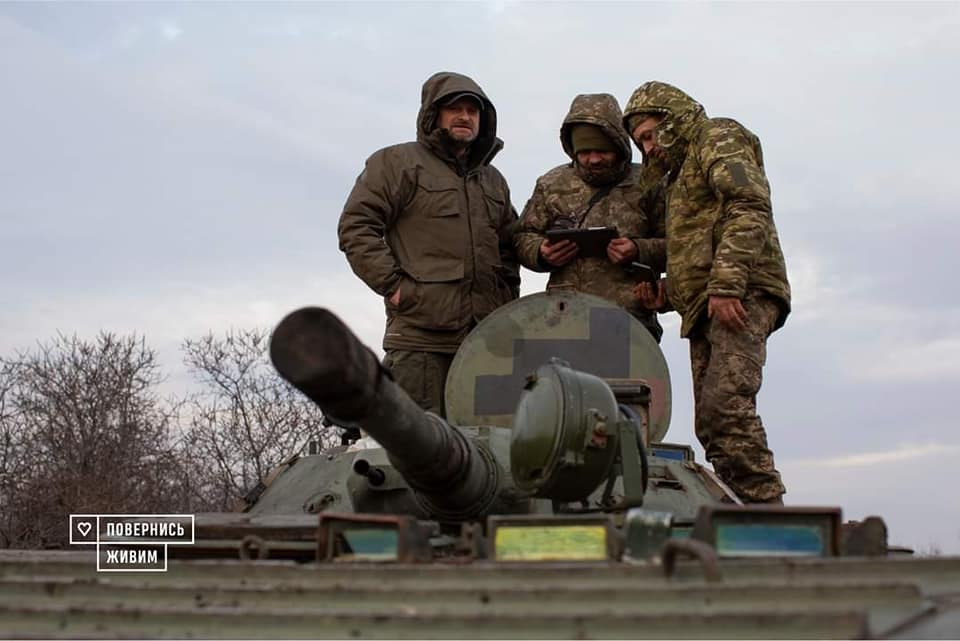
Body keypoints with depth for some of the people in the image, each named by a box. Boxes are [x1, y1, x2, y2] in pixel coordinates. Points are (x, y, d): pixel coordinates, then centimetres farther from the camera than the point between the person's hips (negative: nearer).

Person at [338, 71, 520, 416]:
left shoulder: (493, 180, 25)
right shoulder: (398, 163, 6)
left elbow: (510, 246, 31)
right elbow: (356, 227, -2)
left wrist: (507, 299, 16)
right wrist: (392, 284, -10)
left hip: (485, 337, 6)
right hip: (421, 334, -6)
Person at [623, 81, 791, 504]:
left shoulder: (719, 139, 5)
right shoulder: (681, 176, 33)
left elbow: (750, 208, -13)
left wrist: (725, 286, -22)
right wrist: (666, 294, 15)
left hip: (741, 297, -10)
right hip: (704, 311, 10)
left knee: (724, 404, -23)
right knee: (709, 423, 0)